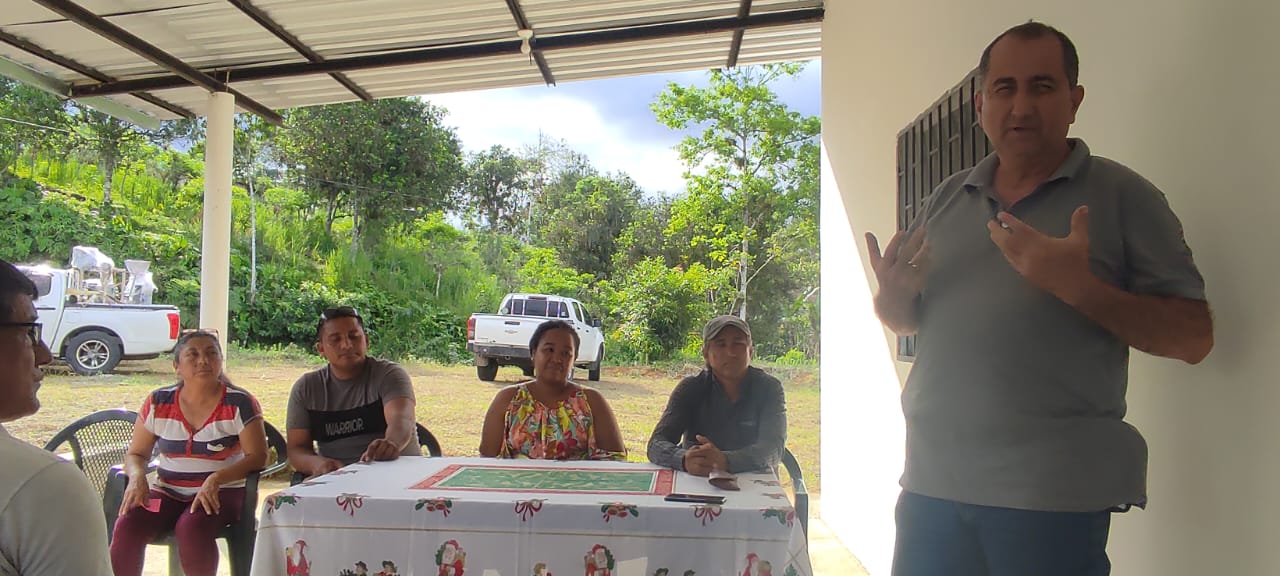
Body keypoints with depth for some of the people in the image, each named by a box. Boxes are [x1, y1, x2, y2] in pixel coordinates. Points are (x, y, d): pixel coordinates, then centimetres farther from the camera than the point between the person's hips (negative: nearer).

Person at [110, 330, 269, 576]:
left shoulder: (240, 403, -6)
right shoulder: (157, 403, 5)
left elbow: (257, 457, -9)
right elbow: (136, 454, 12)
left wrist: (217, 478, -25)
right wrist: (137, 476, -12)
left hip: (221, 493, -3)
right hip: (167, 492, 3)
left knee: (192, 527, -33)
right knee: (127, 526, -25)